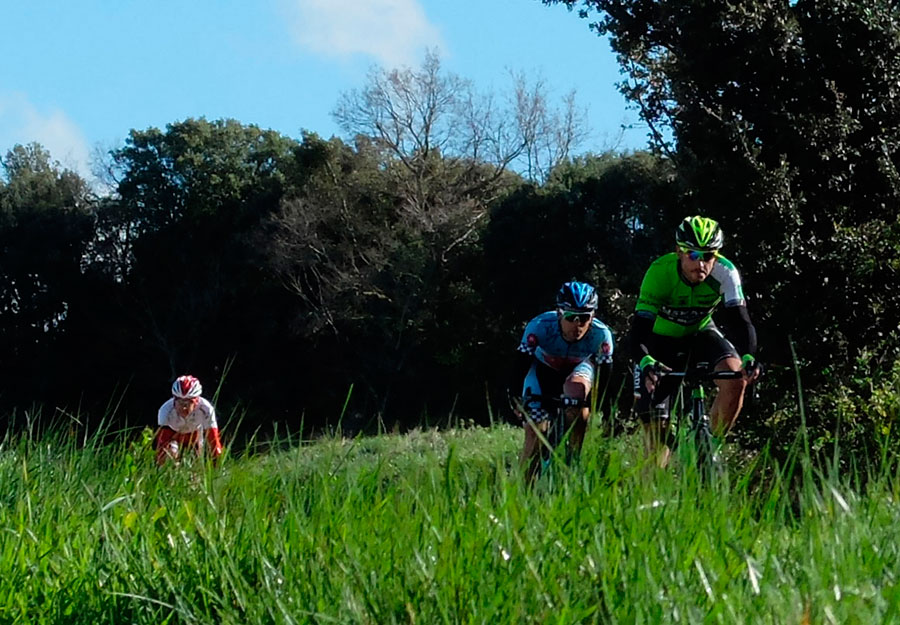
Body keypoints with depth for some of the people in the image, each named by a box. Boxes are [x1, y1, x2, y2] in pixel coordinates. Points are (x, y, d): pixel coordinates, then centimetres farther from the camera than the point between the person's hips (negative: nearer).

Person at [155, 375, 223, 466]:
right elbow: (162, 444, -39)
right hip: (172, 433, -2)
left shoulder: (206, 409, -38)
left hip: (194, 433, 2)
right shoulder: (166, 410, -38)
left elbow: (213, 441, -35)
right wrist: (159, 466, -46)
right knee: (171, 452, -29)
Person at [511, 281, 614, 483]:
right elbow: (521, 364, -27)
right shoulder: (540, 326, -36)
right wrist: (514, 397, -31)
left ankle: (573, 457, -20)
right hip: (543, 369, 0)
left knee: (577, 388, -35)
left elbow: (604, 373, -21)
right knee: (535, 428, -13)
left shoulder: (601, 335, -32)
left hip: (577, 369, 0)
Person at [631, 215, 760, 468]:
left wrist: (748, 358, -49)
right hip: (662, 340, -2)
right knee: (656, 428, -9)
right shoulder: (659, 272, -31)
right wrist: (646, 363, -55)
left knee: (736, 379, -28)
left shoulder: (725, 272, -25)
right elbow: (639, 329, -35)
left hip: (700, 334, 2)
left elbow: (740, 321, -29)